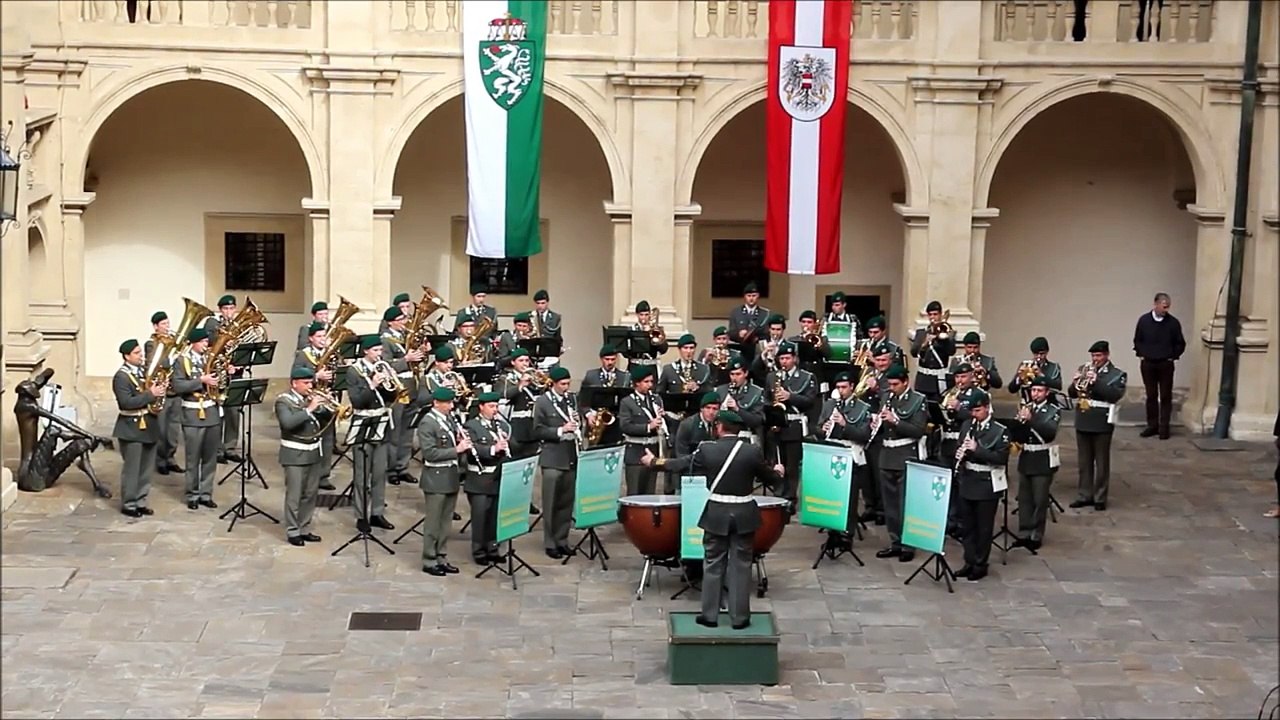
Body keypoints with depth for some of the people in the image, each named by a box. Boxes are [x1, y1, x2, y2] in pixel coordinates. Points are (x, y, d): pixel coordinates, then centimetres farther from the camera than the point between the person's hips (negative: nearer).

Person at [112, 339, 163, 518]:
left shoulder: (146, 371, 11)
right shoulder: (121, 377, -14)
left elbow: (155, 392, 19)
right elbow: (127, 402, -23)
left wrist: (160, 391, -3)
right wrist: (150, 394, -23)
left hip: (149, 425, 8)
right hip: (132, 427, -8)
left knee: (146, 469, 12)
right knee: (132, 469, -1)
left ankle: (140, 502, 21)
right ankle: (128, 504, 8)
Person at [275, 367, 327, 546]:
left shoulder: (311, 398, 9)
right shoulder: (284, 401, -10)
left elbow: (321, 420, 12)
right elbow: (288, 422, -26)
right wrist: (309, 409, -27)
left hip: (314, 452, 6)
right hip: (295, 454, -6)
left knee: (310, 494, 11)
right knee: (294, 495, -2)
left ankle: (305, 529, 22)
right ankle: (292, 532, 7)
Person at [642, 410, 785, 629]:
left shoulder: (706, 450, -8)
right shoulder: (753, 451, -8)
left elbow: (681, 465, 5)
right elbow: (771, 479, 4)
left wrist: (654, 461, 22)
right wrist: (778, 471, 29)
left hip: (716, 514, 0)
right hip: (744, 514, 0)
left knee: (713, 565, 11)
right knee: (740, 566, 7)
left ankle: (709, 615, 15)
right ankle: (739, 617, 10)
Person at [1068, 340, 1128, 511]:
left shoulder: (1117, 374, -3)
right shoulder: (1085, 370, 12)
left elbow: (1116, 395, -18)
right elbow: (1072, 393, 10)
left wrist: (1096, 382, -25)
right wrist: (1075, 383, -11)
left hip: (1102, 423, -5)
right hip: (1083, 422, 5)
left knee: (1101, 462, 2)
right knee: (1084, 462, 11)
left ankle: (1100, 498, 9)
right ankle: (1085, 495, 18)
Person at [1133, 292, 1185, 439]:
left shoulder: (1173, 322, -5)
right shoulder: (1144, 320, -2)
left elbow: (1180, 344, 5)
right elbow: (1137, 340, 10)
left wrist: (1173, 356, -2)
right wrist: (1141, 354, 3)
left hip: (1166, 365, -1)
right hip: (1148, 364, 1)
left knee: (1166, 397, 1)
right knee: (1151, 396, 8)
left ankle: (1164, 428, 5)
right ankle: (1152, 425, 16)